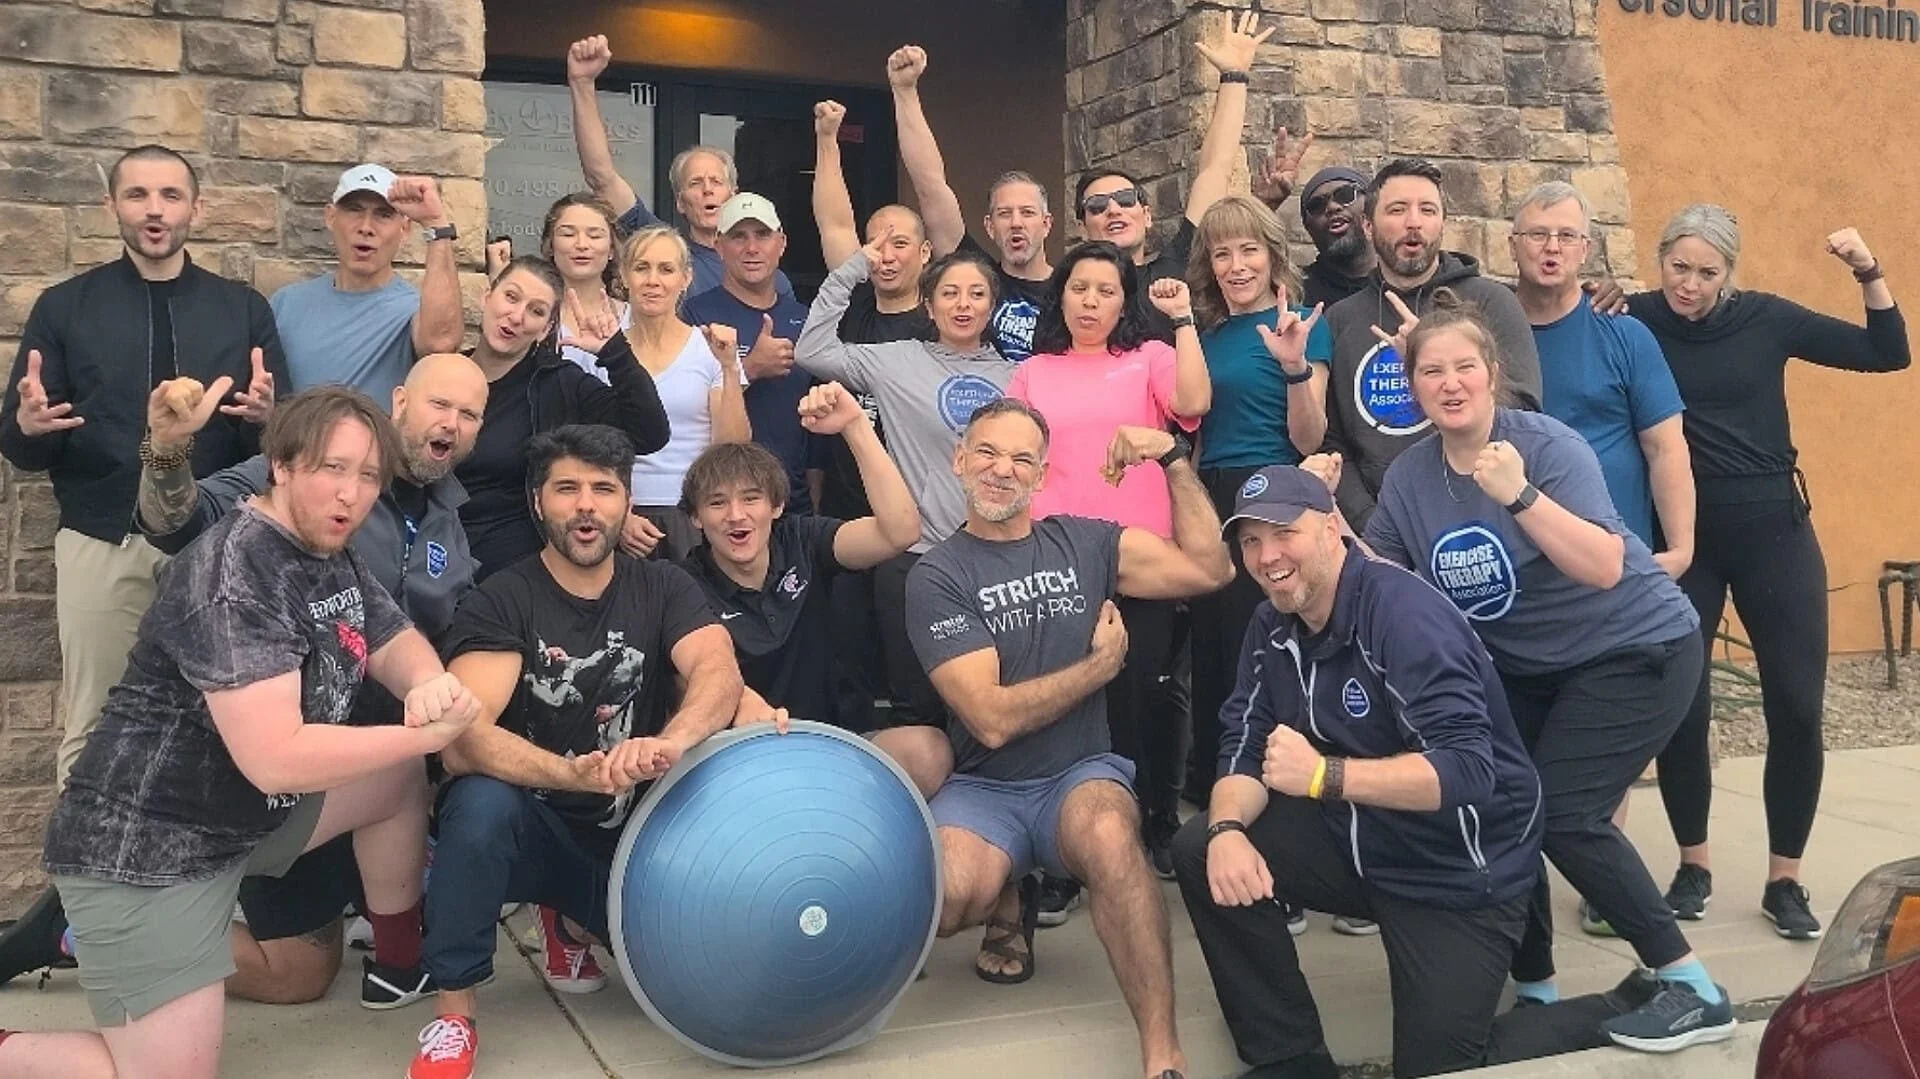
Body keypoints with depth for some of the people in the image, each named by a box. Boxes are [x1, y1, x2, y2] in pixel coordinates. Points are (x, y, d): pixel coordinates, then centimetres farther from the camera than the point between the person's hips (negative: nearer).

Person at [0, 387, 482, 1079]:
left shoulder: (337, 561, 3)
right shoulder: (235, 574, -25)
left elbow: (400, 647, 11)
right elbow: (275, 758, -31)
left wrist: (430, 685, -14)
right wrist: (430, 732, -23)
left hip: (252, 815, 9)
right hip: (147, 843, -9)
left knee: (402, 777, 13)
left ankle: (401, 962, 28)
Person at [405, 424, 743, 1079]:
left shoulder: (664, 589, 0)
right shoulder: (500, 602, -10)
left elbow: (719, 674, -20)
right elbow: (462, 741, -24)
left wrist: (669, 742, -42)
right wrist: (574, 774, -42)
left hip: (631, 828, 4)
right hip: (530, 826, -3)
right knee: (482, 802, -35)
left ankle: (580, 924, 15)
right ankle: (454, 1014, -15)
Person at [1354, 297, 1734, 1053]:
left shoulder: (1547, 445, -21)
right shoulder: (1409, 475, -4)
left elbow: (1605, 568, -32)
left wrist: (1520, 495, -43)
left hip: (1636, 649, -6)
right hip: (1523, 665, 6)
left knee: (1559, 812, -16)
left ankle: (1694, 988, -1)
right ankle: (1535, 989, 16)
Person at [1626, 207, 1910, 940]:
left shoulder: (1765, 318, 1)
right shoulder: (1636, 323, -3)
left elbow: (1888, 354, 5)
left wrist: (1868, 272, -8)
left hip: (1773, 528, 1)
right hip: (1681, 536, -1)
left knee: (1797, 707, 1)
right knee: (1679, 708, 1)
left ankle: (1784, 880, 17)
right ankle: (1693, 865, 23)